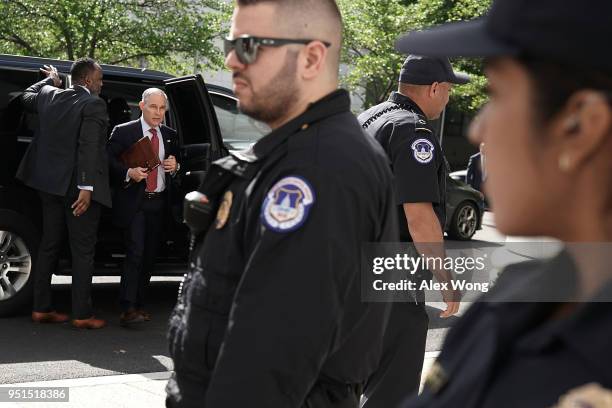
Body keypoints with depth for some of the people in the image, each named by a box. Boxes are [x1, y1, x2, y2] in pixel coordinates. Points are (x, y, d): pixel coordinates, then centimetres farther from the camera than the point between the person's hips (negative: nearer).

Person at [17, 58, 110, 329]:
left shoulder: (49, 96, 7)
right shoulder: (93, 105, -12)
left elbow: (27, 98, 30)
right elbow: (88, 147, -20)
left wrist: (50, 80, 43)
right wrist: (86, 187, -22)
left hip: (50, 184, 7)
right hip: (78, 186, -7)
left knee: (49, 245, 14)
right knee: (83, 250, 0)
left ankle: (41, 309, 17)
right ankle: (82, 315, 1)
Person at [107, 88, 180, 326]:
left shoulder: (170, 136, 13)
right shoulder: (123, 132, -1)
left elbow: (176, 165, 22)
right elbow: (108, 161, -6)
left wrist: (175, 167, -1)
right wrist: (128, 172, -21)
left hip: (159, 204, 5)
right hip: (134, 203, -5)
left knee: (149, 256, 9)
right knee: (135, 254, -15)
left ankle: (139, 305, 18)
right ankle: (127, 309, -15)